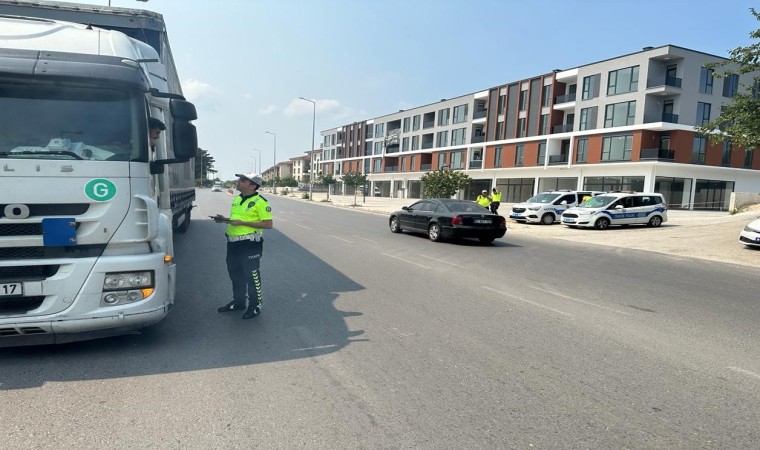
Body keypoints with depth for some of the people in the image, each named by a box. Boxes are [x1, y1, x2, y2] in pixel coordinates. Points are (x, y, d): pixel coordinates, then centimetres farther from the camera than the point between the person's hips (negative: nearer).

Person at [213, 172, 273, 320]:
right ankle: (238, 301, 35)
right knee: (235, 274, 19)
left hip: (250, 244, -8)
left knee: (252, 276, 2)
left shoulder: (260, 201, -14)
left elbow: (268, 224, -19)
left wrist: (242, 223, -22)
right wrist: (224, 220, 4)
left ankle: (255, 306, 16)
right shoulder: (236, 199, 12)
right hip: (233, 243, 9)